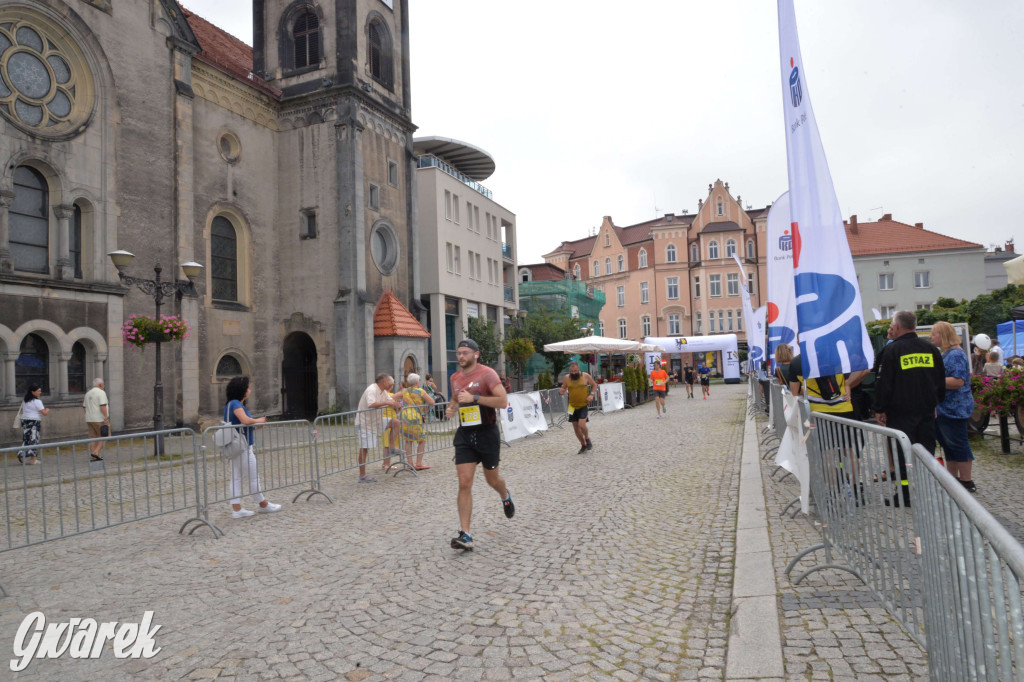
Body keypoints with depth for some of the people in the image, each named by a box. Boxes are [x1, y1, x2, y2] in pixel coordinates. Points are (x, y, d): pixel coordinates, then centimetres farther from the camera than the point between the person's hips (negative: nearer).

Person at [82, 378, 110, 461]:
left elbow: (85, 407, 18)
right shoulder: (101, 392, -11)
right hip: (99, 419, -7)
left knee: (93, 438, 8)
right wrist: (106, 418, -20)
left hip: (90, 419, 7)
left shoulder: (88, 393, 15)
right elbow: (103, 406, -20)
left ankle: (92, 457, 6)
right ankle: (96, 452, -11)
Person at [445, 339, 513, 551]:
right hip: (465, 434, 4)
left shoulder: (487, 374, -12)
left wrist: (474, 398, -26)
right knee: (464, 483, -6)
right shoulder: (455, 378, 7)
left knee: (492, 479, 14)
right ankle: (465, 535, -4)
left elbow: (503, 401, -20)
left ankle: (505, 496, 50)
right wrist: (452, 407, 3)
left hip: (486, 433, -4)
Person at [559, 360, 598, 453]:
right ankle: (583, 445, 30)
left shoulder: (585, 376, -6)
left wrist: (591, 394, -8)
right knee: (576, 428, 9)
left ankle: (587, 439, 13)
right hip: (573, 407, 3)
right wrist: (561, 392, -13)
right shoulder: (566, 378, -1)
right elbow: (563, 389, 11)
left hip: (583, 405, -3)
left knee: (582, 425, -19)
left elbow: (594, 385, 7)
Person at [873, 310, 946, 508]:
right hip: (927, 410, 6)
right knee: (927, 448, 13)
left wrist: (880, 409, -3)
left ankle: (905, 494, 3)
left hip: (901, 411, -5)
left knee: (902, 451, 0)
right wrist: (935, 403, 23)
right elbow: (941, 380, 15)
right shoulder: (931, 348, 8)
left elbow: (883, 383, -11)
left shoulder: (892, 350, -10)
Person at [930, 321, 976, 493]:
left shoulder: (956, 354, -16)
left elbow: (958, 381, -25)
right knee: (947, 444, 15)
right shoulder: (946, 354, 15)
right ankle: (952, 479, 24)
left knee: (957, 444, -2)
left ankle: (967, 482, 7)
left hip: (954, 409, -10)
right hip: (944, 408, 10)